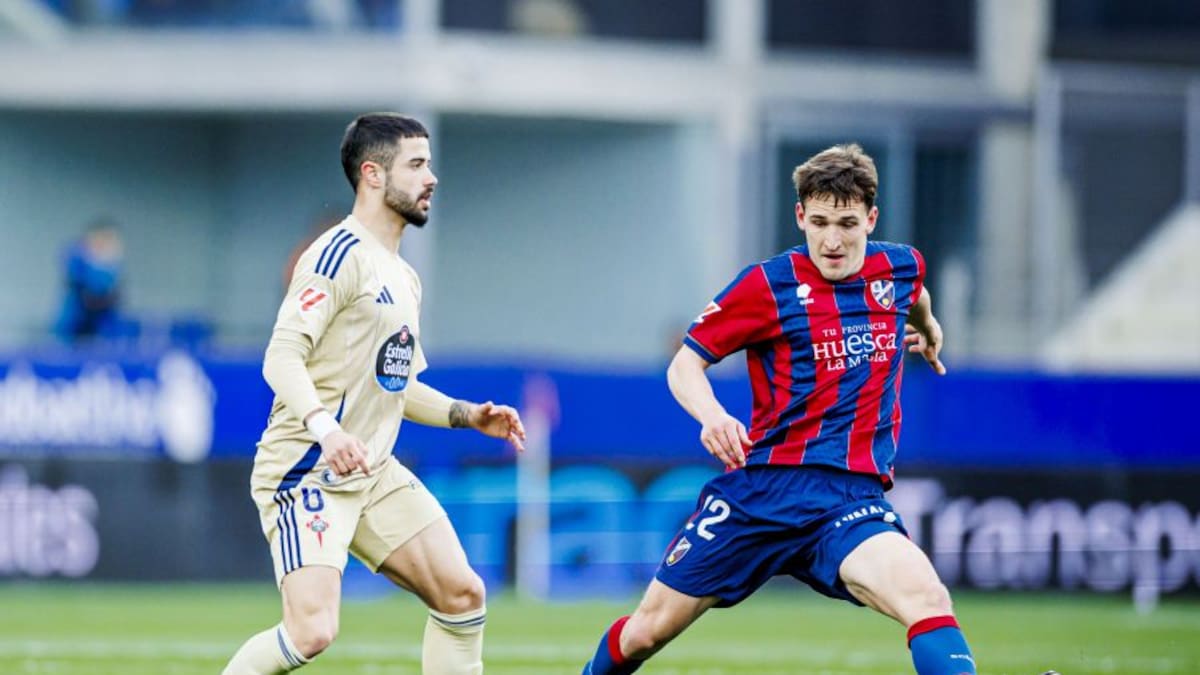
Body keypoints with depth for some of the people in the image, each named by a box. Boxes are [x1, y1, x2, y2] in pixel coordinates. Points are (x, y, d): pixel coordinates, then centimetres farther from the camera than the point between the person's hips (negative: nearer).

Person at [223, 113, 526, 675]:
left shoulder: (403, 277, 19)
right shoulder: (341, 254, -11)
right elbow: (282, 357, -20)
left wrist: (467, 415, 16)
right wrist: (324, 429, -35)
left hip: (373, 473, 9)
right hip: (305, 474, -9)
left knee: (462, 594, 1)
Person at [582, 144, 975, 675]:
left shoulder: (901, 267, 6)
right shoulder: (768, 285, -6)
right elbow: (685, 363, -2)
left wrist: (928, 327, 53)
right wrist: (710, 414, -23)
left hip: (852, 495, 1)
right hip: (761, 488, -1)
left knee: (927, 599, -29)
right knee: (647, 631, 7)